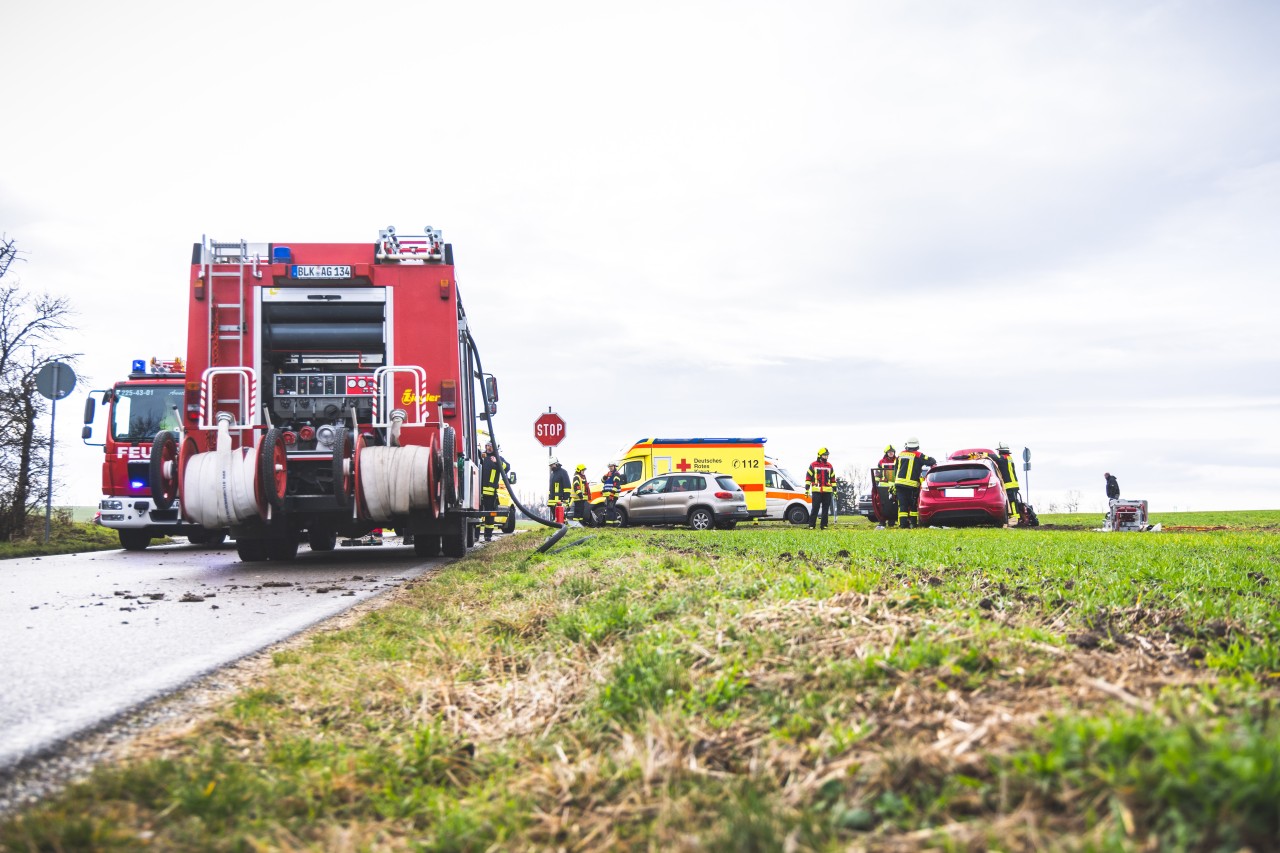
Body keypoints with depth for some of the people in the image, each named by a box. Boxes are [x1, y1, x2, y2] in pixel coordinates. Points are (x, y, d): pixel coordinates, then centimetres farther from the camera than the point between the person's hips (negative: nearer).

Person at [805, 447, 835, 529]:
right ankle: (811, 525, -3)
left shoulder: (829, 466, 13)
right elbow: (808, 477, 3)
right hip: (816, 491, -3)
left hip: (827, 491, 3)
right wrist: (807, 488, -3)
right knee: (815, 508, -6)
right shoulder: (813, 465, 4)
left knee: (825, 509, 5)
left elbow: (833, 478, 16)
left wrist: (834, 490, 12)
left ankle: (824, 525, 11)